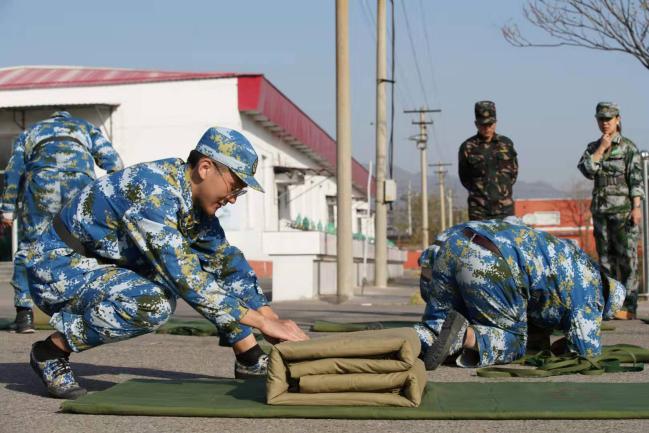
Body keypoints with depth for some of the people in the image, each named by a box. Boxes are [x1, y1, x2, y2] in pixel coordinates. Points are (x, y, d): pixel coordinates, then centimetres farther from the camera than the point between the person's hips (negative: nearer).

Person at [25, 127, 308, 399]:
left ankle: (250, 359, 4)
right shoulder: (153, 193, -28)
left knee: (224, 260, 2)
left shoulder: (196, 200, 0)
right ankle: (51, 351, -16)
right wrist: (263, 323, -30)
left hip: (98, 265, 9)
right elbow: (185, 278, -33)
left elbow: (227, 262, 10)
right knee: (152, 304, -36)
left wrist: (273, 319, -1)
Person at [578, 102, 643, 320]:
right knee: (606, 257, 7)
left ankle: (628, 306, -4)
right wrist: (601, 149, -8)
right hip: (600, 209, 5)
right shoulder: (593, 147, 12)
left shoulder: (628, 147, -2)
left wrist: (637, 207, -14)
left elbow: (636, 179, -7)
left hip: (623, 208, -5)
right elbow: (587, 170, -4)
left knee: (627, 257, -5)